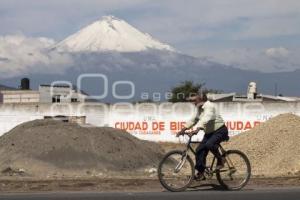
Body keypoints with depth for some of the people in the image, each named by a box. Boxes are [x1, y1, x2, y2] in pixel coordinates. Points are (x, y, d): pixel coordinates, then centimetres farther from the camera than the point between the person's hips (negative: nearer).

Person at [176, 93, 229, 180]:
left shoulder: (209, 106, -21)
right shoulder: (199, 108, 7)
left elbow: (205, 119, -36)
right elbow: (194, 120, 12)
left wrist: (197, 129, -49)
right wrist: (183, 129, 1)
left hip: (220, 131, -9)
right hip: (209, 132, 9)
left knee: (209, 144, -33)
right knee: (200, 150, -4)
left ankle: (220, 160, -9)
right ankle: (200, 173, 2)